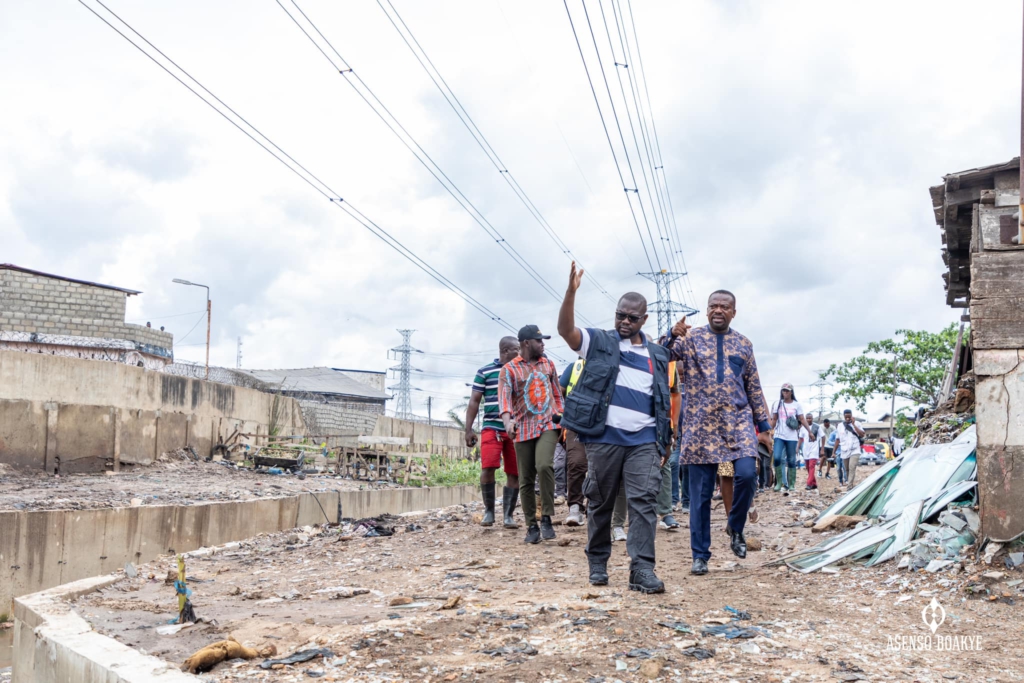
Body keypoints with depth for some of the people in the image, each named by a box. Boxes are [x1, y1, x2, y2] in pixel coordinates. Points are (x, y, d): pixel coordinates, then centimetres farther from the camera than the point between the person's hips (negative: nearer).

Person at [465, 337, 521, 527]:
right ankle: (489, 511, 3)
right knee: (488, 468, -14)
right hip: (492, 427, -3)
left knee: (514, 473, 1)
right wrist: (469, 429, -2)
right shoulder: (485, 372, 5)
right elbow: (474, 401, 5)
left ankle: (508, 515, 10)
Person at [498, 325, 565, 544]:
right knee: (526, 480, 3)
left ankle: (546, 518, -11)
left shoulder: (548, 365, 13)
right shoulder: (509, 369, 0)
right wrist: (507, 420, -30)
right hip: (523, 429, -1)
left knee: (544, 466, -23)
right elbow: (504, 397, -13)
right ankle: (532, 526, 15)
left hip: (548, 425, 1)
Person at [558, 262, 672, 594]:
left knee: (643, 502, -8)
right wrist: (571, 291, -25)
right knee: (600, 503, 6)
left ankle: (642, 570, -10)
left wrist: (665, 442, 14)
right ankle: (597, 563, 20)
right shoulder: (599, 342, 7)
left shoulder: (657, 356, 17)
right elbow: (566, 330, -11)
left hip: (644, 442, 2)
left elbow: (663, 403, 20)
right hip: (604, 438, -2)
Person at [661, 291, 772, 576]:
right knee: (700, 492, 0)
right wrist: (672, 336, -30)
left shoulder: (744, 344, 11)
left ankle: (736, 528, 8)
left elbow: (754, 388, 15)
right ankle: (700, 555, 11)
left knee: (746, 474, -19)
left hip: (738, 422, 1)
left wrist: (763, 425, 12)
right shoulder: (691, 337, 4)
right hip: (701, 425, -1)